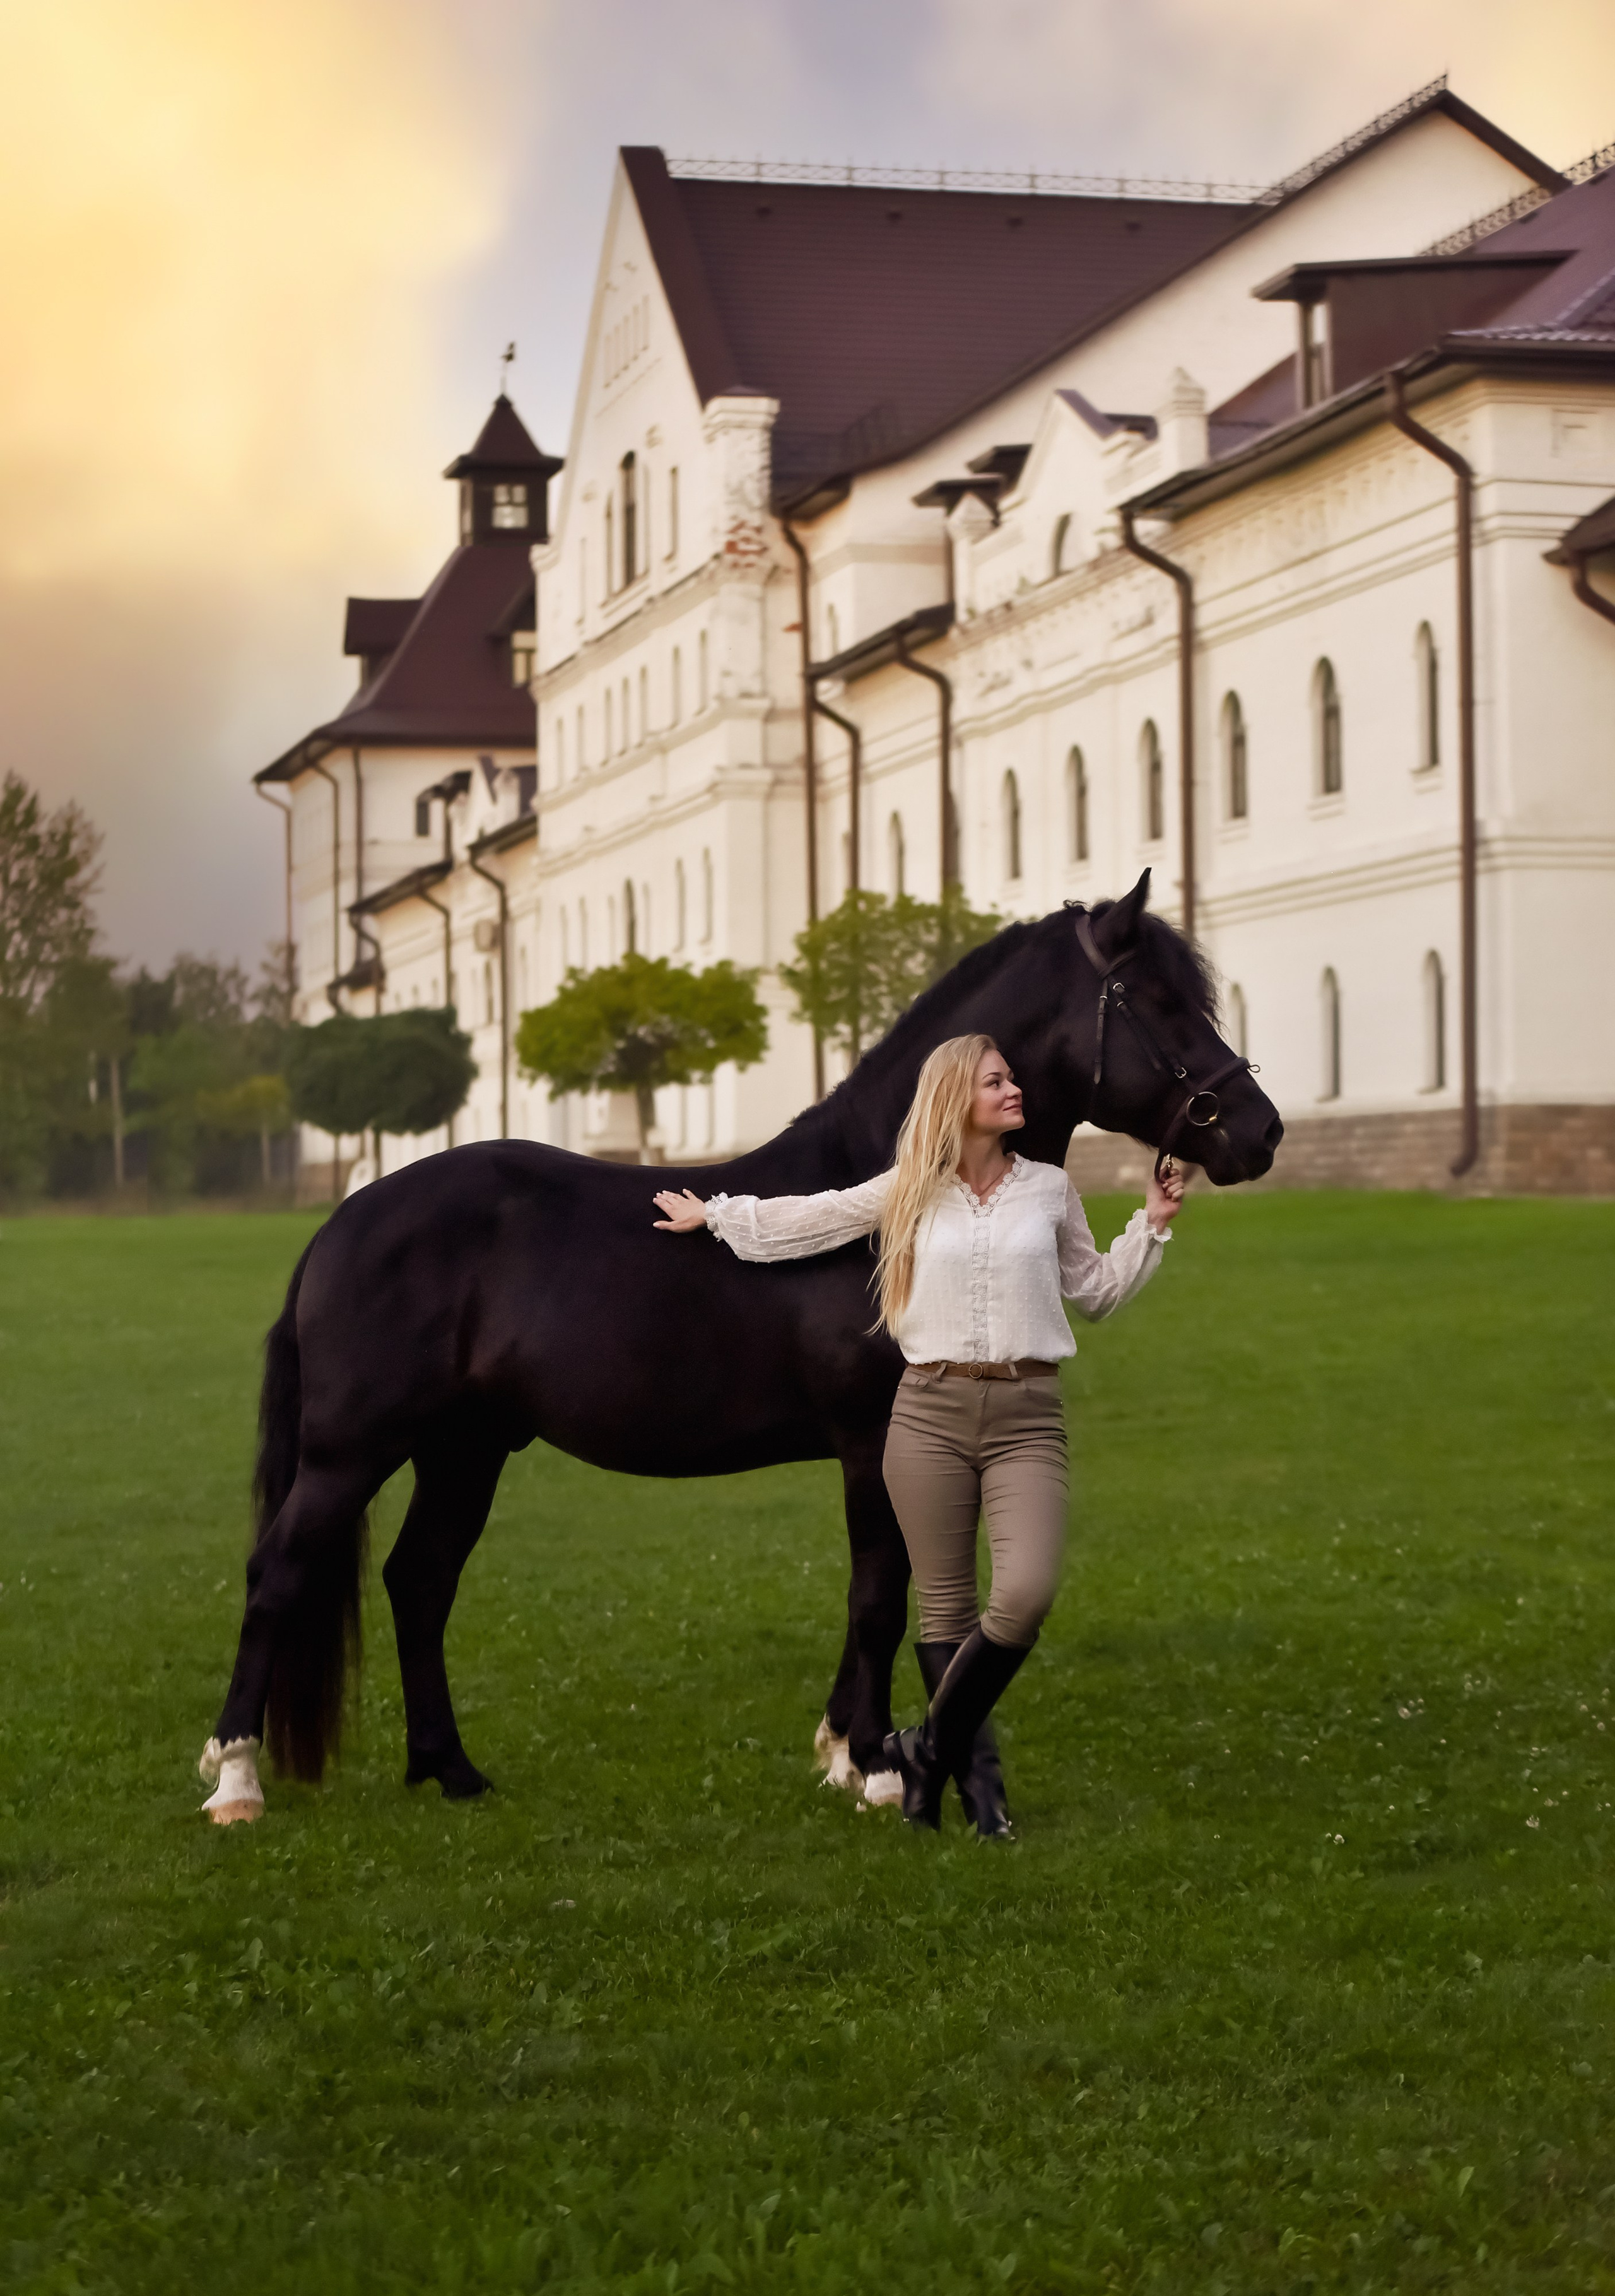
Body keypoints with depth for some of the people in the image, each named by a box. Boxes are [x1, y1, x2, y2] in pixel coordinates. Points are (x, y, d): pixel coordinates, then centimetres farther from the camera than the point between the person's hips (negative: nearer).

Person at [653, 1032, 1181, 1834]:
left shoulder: (1050, 1189, 10)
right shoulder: (907, 1194, 6)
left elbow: (1095, 1293, 22)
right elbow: (805, 1220, 20)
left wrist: (1151, 1227, 12)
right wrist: (713, 1217, 28)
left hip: (1027, 1414, 0)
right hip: (931, 1409, 0)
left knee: (1026, 1595, -18)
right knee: (946, 1608, 2)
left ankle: (931, 1746, 1)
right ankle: (976, 1774, 17)